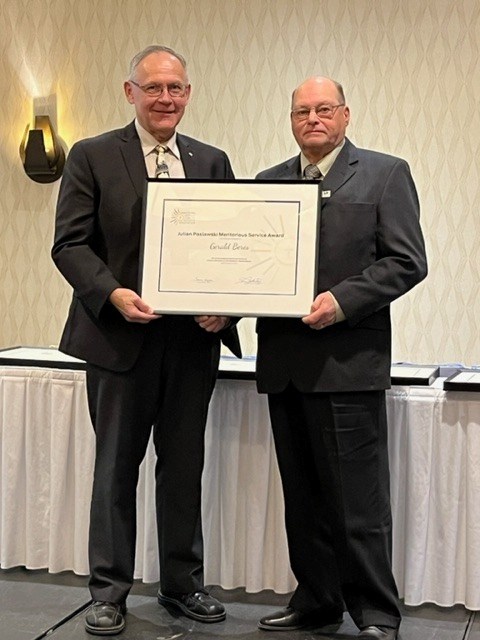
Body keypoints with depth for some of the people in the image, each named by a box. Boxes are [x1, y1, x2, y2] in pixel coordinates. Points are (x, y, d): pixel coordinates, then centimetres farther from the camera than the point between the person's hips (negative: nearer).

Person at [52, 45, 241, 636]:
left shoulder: (212, 161, 10)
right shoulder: (92, 157, 0)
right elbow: (70, 244, -5)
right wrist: (113, 294, -21)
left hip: (194, 338, 3)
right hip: (121, 337, -3)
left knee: (184, 466, 12)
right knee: (116, 466, 7)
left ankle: (182, 583, 26)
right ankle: (109, 591, 19)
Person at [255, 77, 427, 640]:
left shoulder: (385, 174, 2)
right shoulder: (268, 183, 16)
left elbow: (407, 261, -6)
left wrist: (343, 300, -17)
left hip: (348, 360, -5)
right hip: (284, 362, 6)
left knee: (358, 501, -2)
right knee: (303, 498, 13)